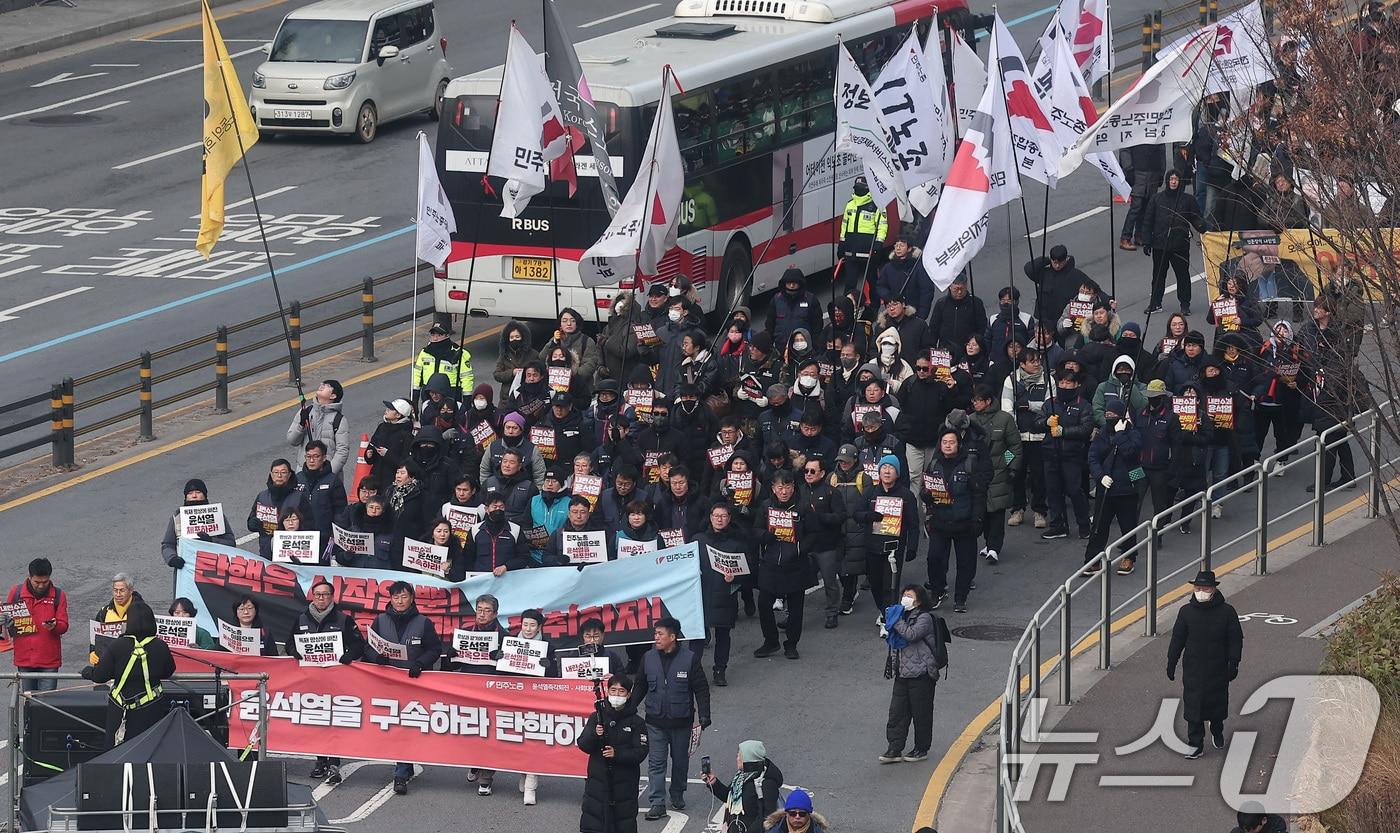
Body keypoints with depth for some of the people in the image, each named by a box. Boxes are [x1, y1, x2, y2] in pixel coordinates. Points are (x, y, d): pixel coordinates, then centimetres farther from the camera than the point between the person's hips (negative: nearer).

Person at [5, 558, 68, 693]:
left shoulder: (58, 596, 0)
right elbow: (6, 619, 12)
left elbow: (63, 626, 0)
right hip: (24, 660, 2)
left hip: (49, 661, -2)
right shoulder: (16, 592, 3)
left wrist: (54, 626, -22)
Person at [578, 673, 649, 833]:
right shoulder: (596, 717, 4)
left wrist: (617, 754, -22)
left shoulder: (636, 723, 0)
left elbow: (640, 753, -7)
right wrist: (594, 735, -21)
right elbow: (583, 745, -1)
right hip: (597, 781, 1)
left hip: (625, 783, -1)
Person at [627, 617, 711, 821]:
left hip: (681, 721, -1)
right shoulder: (649, 658, 0)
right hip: (655, 722, 1)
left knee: (680, 760, 13)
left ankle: (677, 796, 33)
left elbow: (701, 689, -4)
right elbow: (639, 688, 11)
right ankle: (657, 804, -4)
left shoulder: (690, 659, -8)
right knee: (656, 763, -4)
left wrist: (704, 716, -9)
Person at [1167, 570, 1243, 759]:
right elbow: (1177, 639, 4)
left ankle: (1217, 733, 41)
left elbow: (1235, 640, -2)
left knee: (1217, 703, 14)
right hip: (1193, 669, 0)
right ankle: (1196, 745, 4)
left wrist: (1233, 664, -7)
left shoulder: (1226, 612, -8)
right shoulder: (1186, 612, -3)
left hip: (1218, 669, 0)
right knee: (1193, 706, -2)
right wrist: (1171, 663, 3)